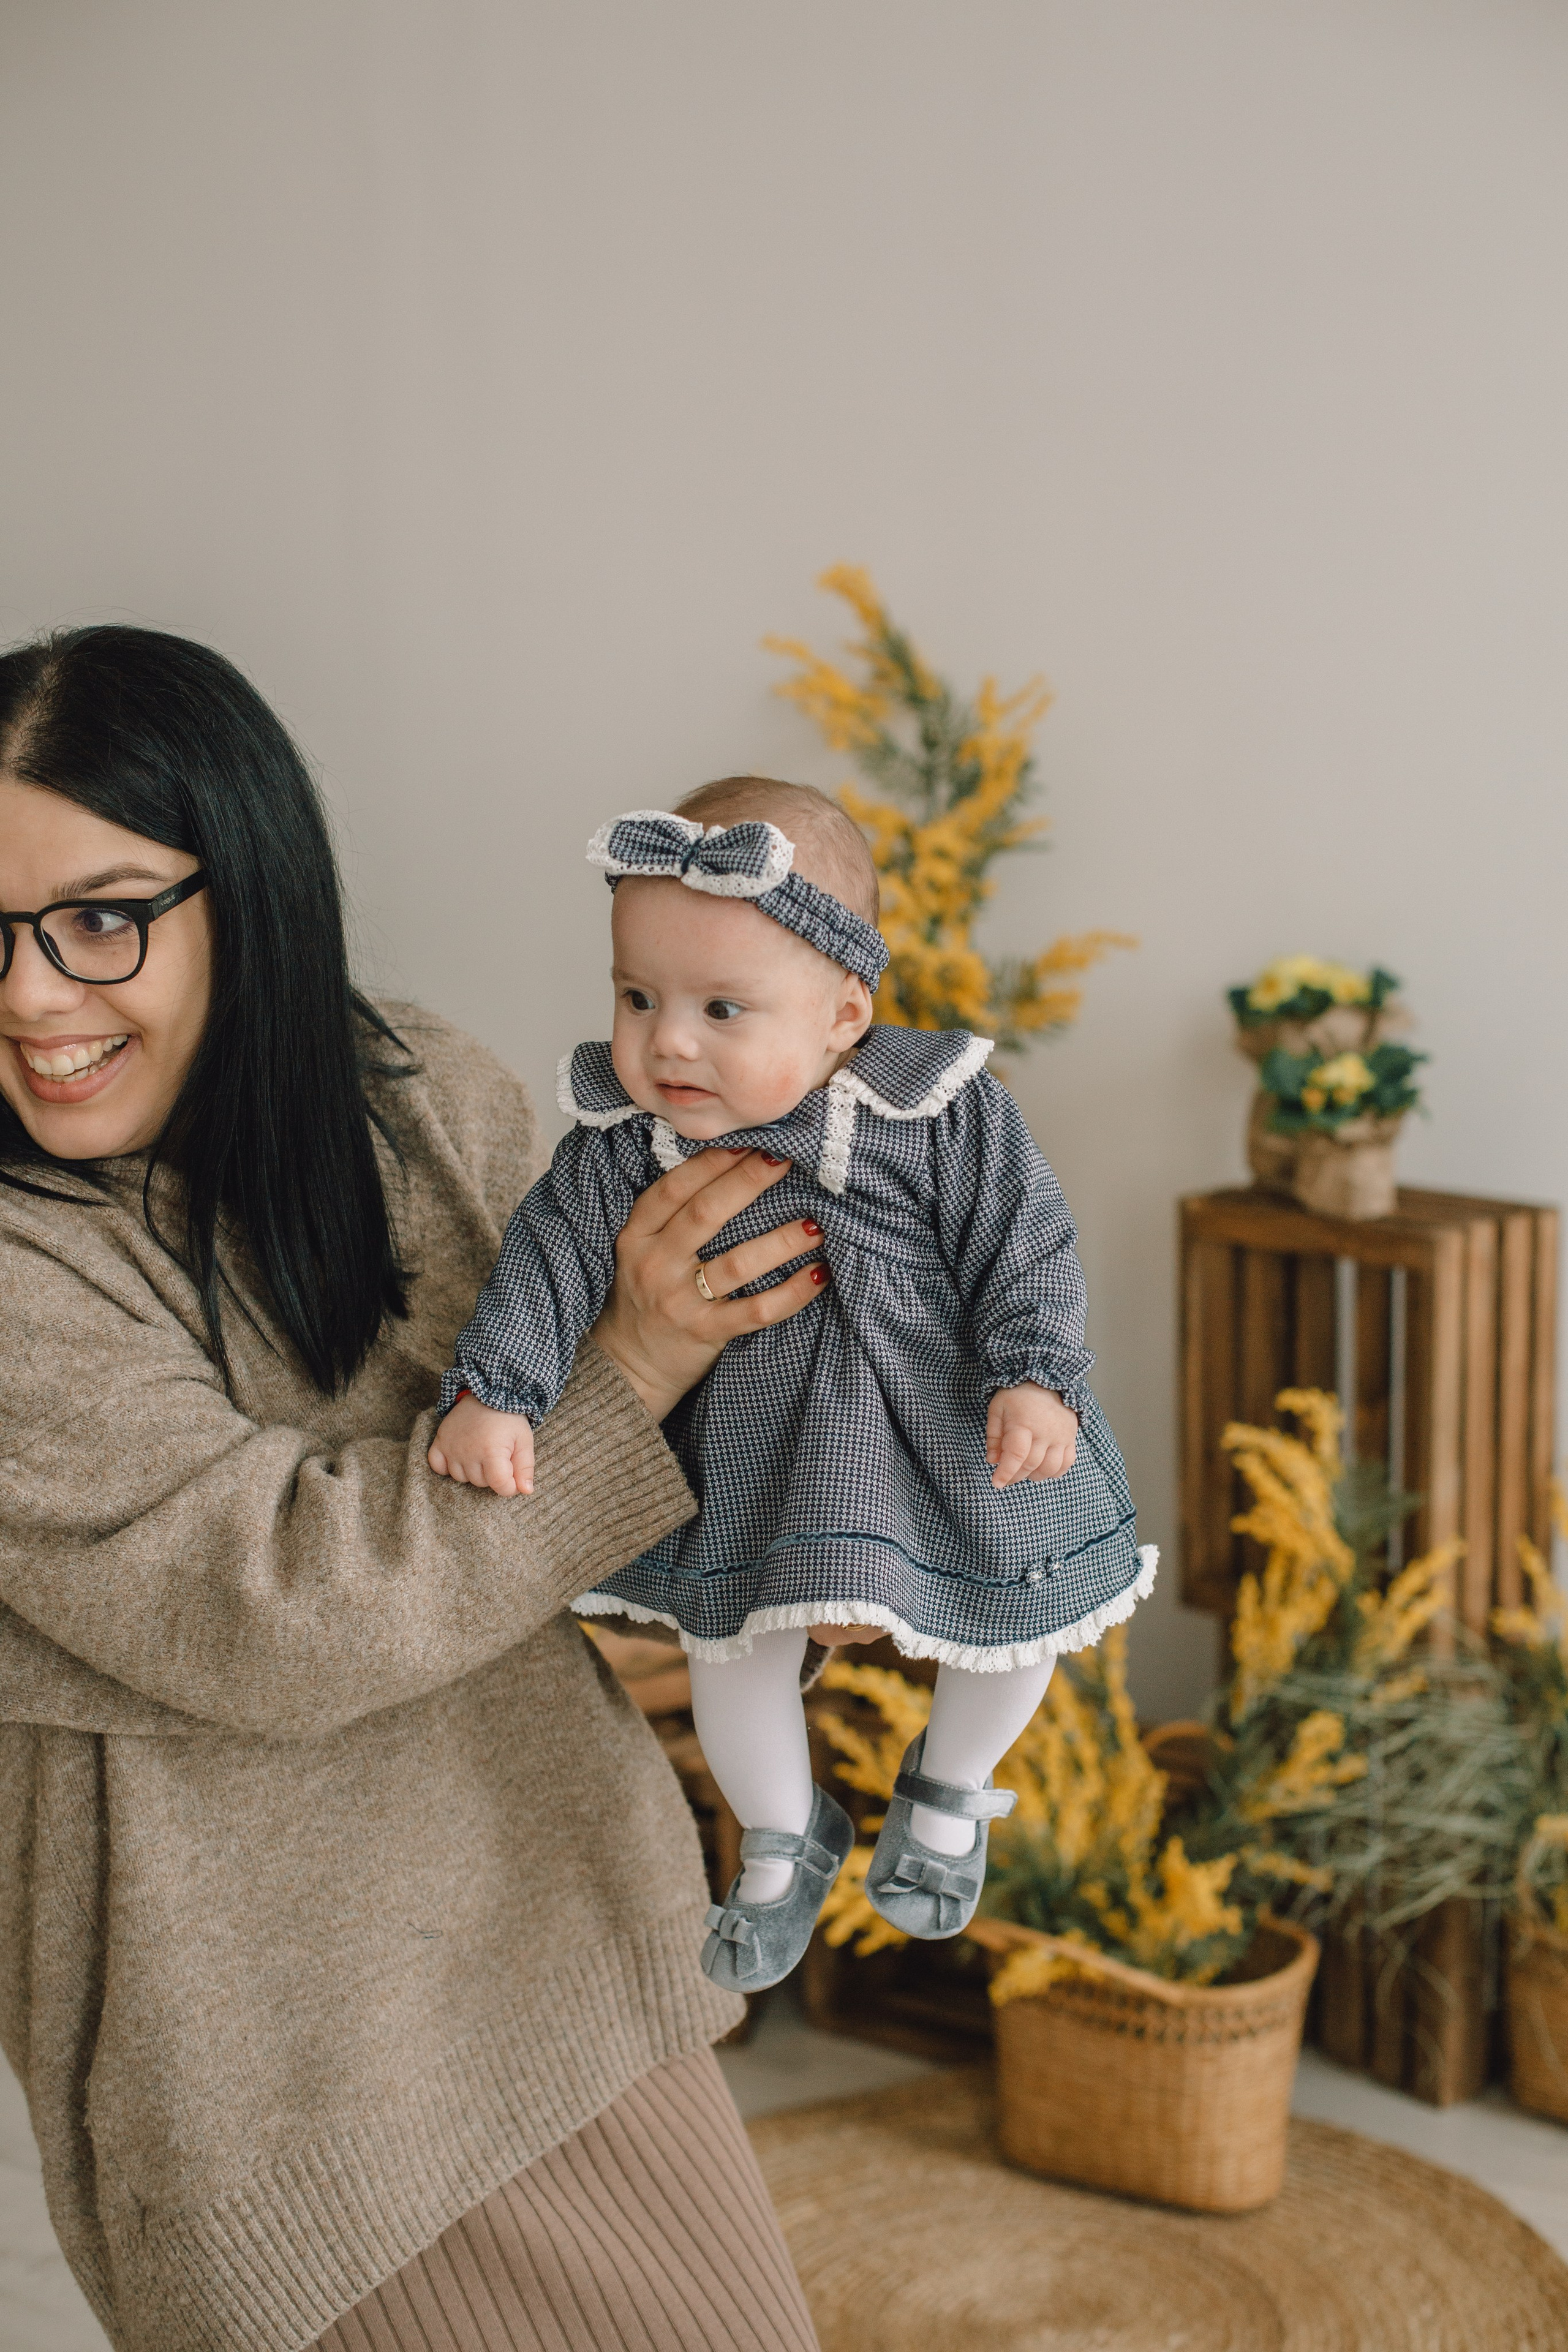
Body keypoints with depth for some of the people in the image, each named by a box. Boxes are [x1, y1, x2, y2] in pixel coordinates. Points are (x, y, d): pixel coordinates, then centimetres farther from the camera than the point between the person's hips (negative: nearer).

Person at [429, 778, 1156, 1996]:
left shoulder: (947, 1116, -22)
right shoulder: (623, 1139, -15)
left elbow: (1025, 1244, -16)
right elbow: (553, 1253, -11)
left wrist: (1037, 1380, -26)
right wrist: (494, 1391, -21)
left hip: (950, 1426, -1)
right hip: (752, 1442, 1)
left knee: (1013, 1614, 14)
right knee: (736, 1640, 11)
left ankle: (948, 1788, 46)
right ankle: (784, 1840, 40)